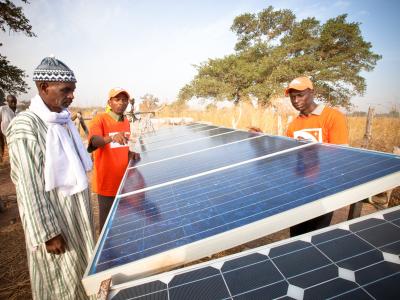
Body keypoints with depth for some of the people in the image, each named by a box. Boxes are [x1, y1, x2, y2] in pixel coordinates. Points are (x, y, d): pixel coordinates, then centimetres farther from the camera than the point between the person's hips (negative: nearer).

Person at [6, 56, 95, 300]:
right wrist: (48, 233, -17)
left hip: (78, 209, 7)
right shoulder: (25, 126, -19)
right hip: (52, 214, -7)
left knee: (82, 271, 22)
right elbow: (31, 187, -19)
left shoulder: (63, 119, 3)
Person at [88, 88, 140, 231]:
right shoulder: (100, 119, -12)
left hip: (124, 180, 6)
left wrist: (131, 154, 1)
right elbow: (94, 141, -31)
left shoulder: (126, 121, 8)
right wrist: (112, 138, -50)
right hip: (107, 181, -6)